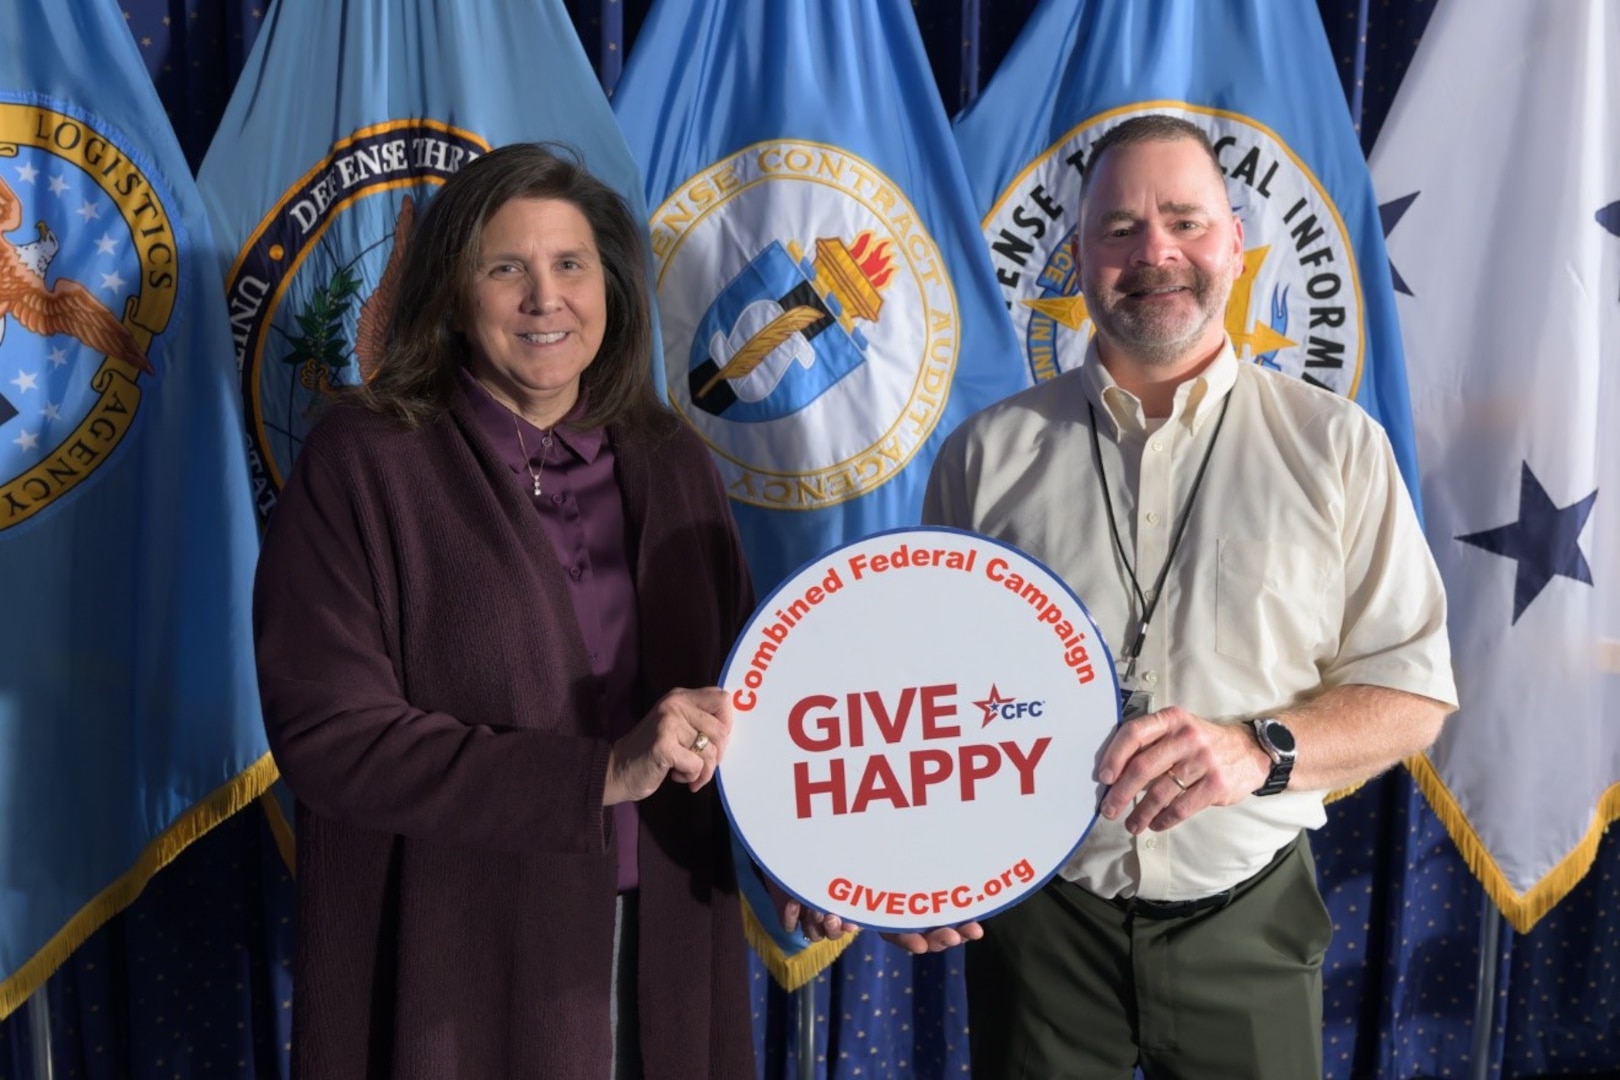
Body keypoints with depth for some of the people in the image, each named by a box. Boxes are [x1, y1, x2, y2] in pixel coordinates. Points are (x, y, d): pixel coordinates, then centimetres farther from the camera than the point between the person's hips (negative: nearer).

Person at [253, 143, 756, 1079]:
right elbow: (327, 736, -15)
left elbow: (736, 690, 7)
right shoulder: (363, 461, -9)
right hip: (452, 978, -4)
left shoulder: (673, 465, 4)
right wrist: (599, 772, -22)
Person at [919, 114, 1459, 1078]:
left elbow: (1413, 693, 0)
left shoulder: (1335, 446, 0)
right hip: (1038, 920, 0)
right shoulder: (988, 454, 2)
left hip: (1248, 923, 0)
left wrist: (1259, 749, -18)